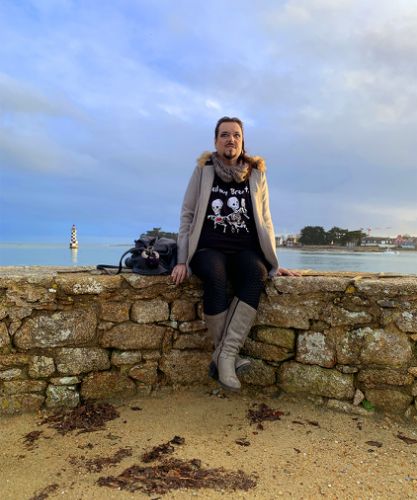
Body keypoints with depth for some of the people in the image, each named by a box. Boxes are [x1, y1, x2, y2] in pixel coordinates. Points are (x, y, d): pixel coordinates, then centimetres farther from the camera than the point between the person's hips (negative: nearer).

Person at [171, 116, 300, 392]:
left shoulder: (256, 173, 11)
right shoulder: (203, 170, 7)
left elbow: (265, 221, 13)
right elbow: (187, 215, 5)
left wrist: (273, 263, 7)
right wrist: (183, 260, -3)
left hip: (245, 250, 2)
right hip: (209, 248, -1)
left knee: (256, 275, -33)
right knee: (215, 278, -35)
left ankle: (225, 354, -32)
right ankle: (229, 355, -23)